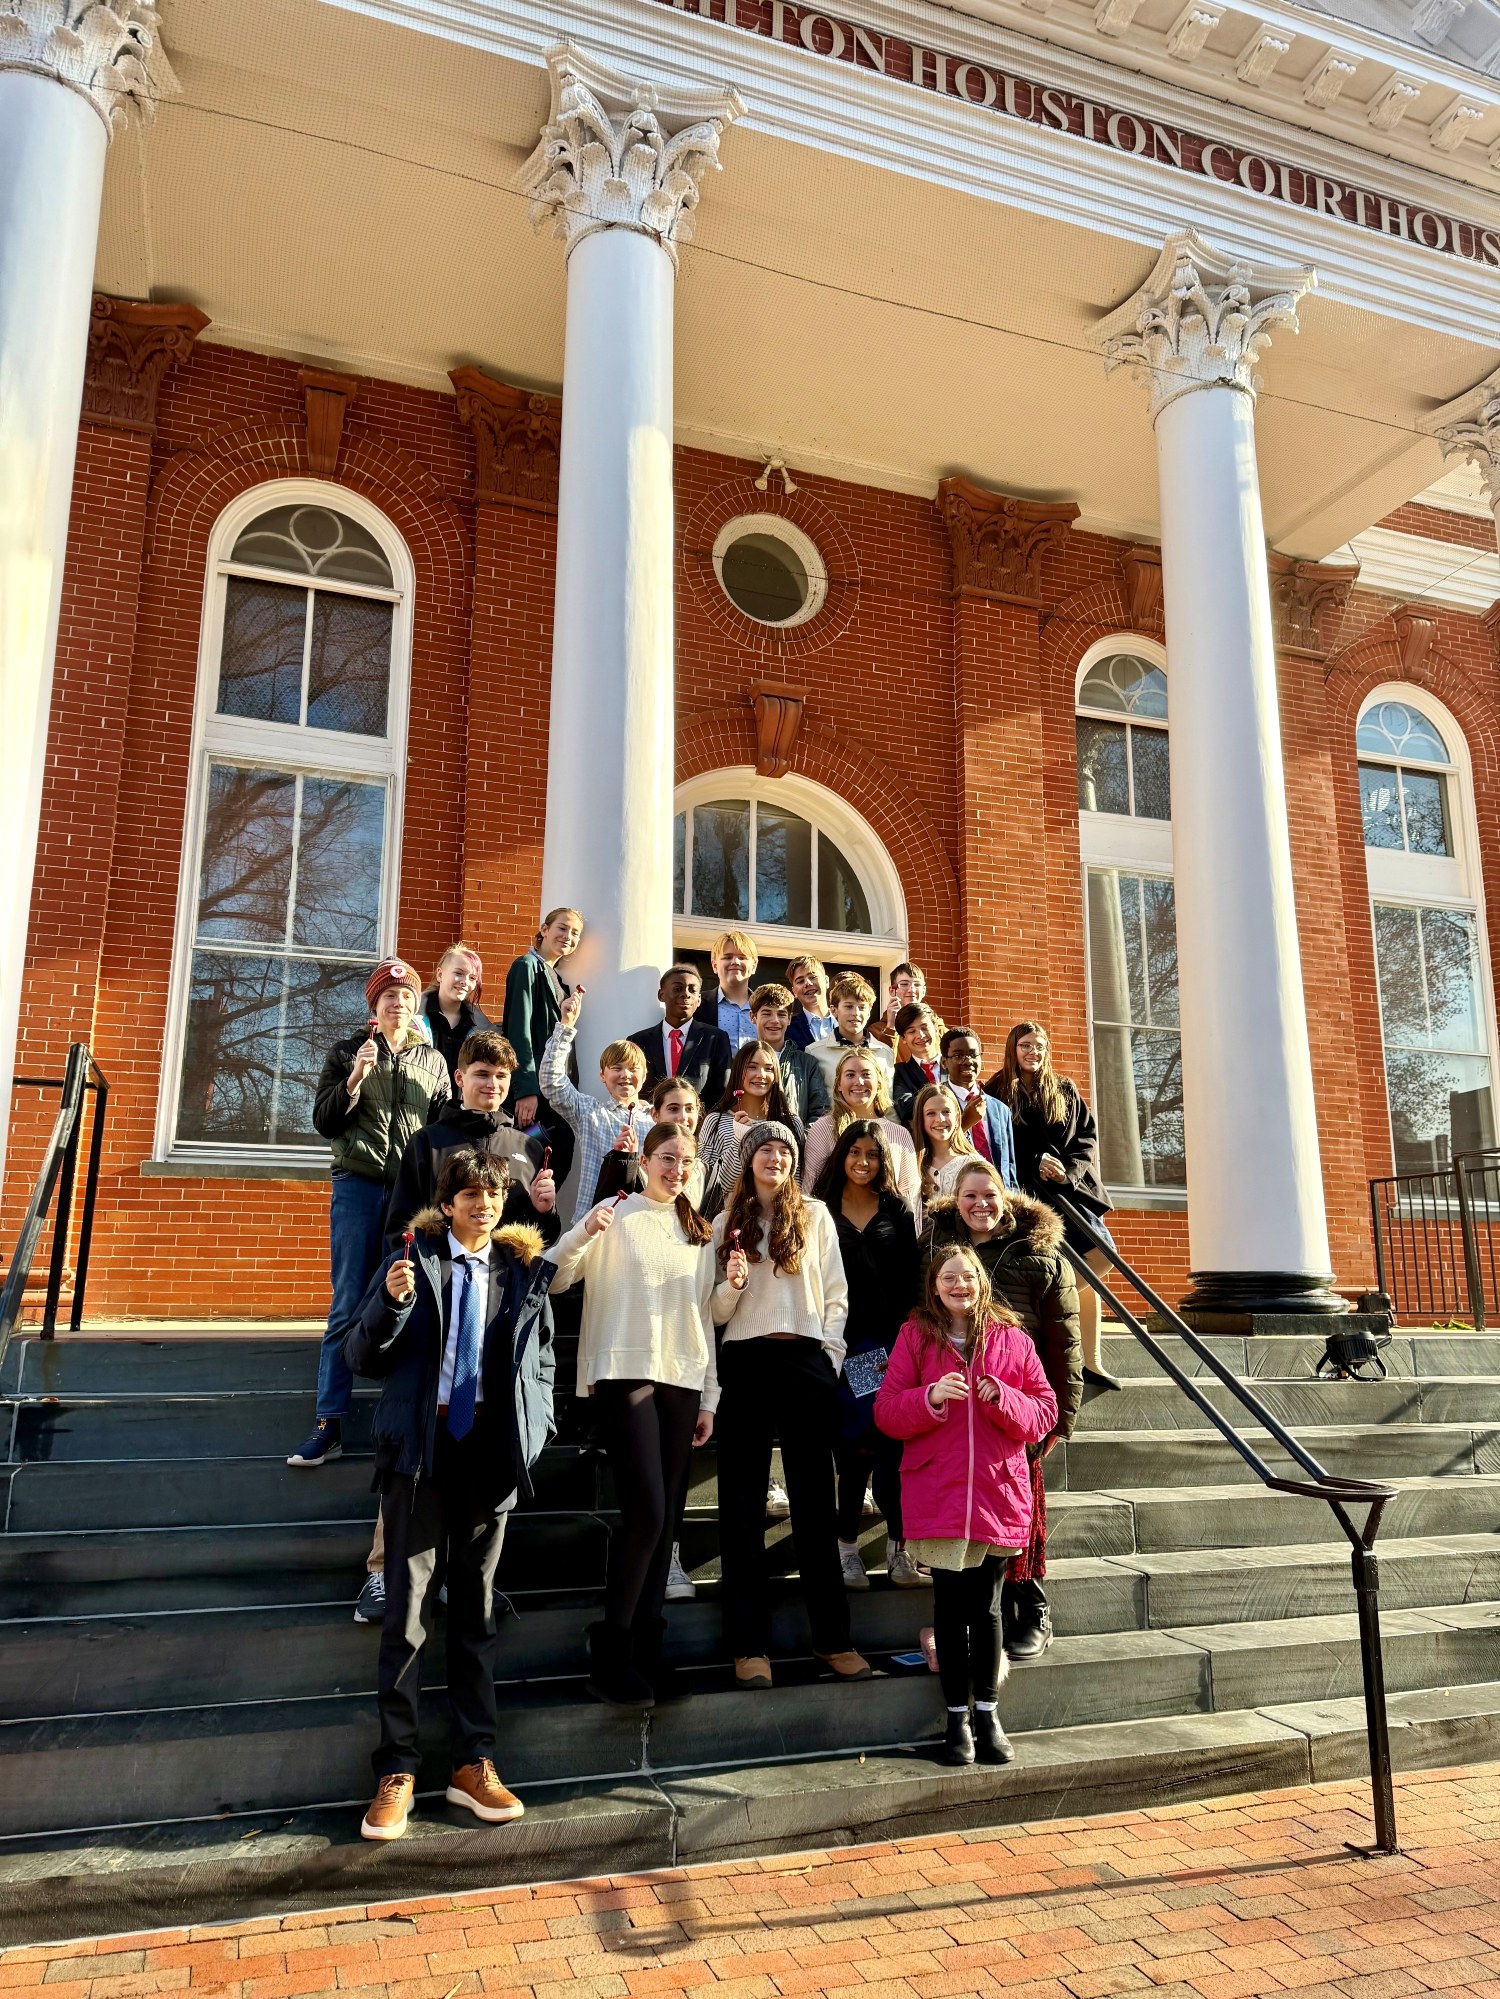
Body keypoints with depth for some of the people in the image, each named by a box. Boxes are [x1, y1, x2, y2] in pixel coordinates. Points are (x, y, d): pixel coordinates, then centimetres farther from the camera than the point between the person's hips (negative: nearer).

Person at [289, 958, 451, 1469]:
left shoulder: (432, 1060, 13)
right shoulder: (348, 1052, 8)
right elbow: (324, 1122, 2)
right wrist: (356, 1076, -13)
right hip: (359, 1187, -2)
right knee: (348, 1307, -2)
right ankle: (328, 1424, 3)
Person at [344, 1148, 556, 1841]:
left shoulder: (525, 1272, 8)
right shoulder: (414, 1263, 1)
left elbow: (543, 1361, 17)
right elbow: (360, 1357, -1)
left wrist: (534, 1431, 3)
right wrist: (392, 1302, -18)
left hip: (492, 1455, 2)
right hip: (422, 1452, -2)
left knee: (477, 1611, 10)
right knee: (409, 1611, 0)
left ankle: (473, 1763, 19)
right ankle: (396, 1771, 10)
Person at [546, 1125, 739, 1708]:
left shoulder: (698, 1232, 15)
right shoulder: (617, 1216, -1)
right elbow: (553, 1280, -7)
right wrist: (584, 1234, -22)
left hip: (682, 1380, 5)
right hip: (626, 1374, -5)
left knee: (665, 1518, 6)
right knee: (646, 1512, -13)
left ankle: (645, 1645, 17)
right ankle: (610, 1653, 3)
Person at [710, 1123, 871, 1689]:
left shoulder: (815, 1216, 8)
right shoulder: (727, 1223, 10)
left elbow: (836, 1293, 7)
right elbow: (717, 1311, 8)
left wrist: (831, 1352, -3)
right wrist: (733, 1282, -12)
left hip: (805, 1361, -1)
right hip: (744, 1362, 1)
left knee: (815, 1500, 2)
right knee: (742, 1503, 2)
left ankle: (833, 1637, 11)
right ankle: (749, 1642, 8)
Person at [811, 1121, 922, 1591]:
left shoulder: (898, 1212, 10)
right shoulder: (820, 1211, 7)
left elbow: (909, 1286, 7)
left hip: (889, 1345, 1)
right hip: (839, 1345, -1)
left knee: (891, 1447, -4)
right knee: (852, 1447, 1)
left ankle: (899, 1547, 4)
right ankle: (847, 1548, 11)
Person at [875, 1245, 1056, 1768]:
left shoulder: (1010, 1339, 4)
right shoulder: (914, 1337, 2)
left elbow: (1044, 1412, 4)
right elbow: (886, 1412, -2)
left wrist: (1004, 1400, -14)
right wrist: (930, 1398, -19)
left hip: (997, 1494, 1)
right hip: (936, 1494, -1)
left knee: (985, 1608, 7)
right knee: (950, 1608, 6)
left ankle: (987, 1715, 23)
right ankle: (958, 1719, 19)